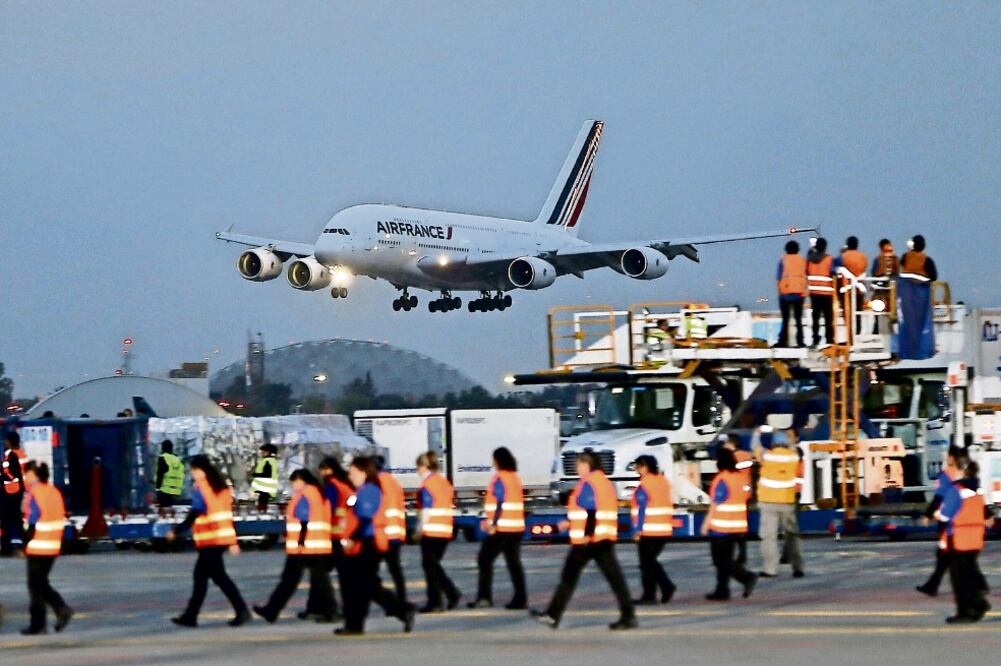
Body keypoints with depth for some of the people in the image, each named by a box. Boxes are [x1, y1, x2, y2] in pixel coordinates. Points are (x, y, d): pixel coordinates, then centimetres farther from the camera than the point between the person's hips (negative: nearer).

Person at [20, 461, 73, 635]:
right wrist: (57, 541, 14)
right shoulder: (54, 492, 10)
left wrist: (24, 544, -10)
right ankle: (62, 609, 4)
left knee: (36, 586, 0)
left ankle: (37, 625, -2)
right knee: (42, 583, 17)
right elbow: (61, 520, 11)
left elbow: (32, 523, -18)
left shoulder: (34, 493, -13)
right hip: (53, 547, 8)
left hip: (37, 547, -8)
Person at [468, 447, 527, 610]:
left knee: (484, 560, 1)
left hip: (501, 528, -8)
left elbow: (500, 503, -17)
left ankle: (484, 597, -3)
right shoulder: (515, 477, 15)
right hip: (517, 527, 8)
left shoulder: (500, 478, -10)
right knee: (514, 563, 7)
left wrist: (493, 523, -18)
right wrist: (490, 520, 24)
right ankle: (520, 599, 0)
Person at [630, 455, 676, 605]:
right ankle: (667, 587, 5)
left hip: (648, 530, -8)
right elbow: (669, 504, 15)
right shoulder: (663, 481, 11)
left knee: (647, 563, 1)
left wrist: (638, 529, -14)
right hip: (664, 529, 8)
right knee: (652, 561, 17)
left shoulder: (644, 485, -13)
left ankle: (649, 595, 0)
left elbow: (642, 508, -15)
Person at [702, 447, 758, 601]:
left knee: (721, 560, -2)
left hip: (721, 526, -8)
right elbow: (745, 497, 13)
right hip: (738, 525, 8)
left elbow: (715, 505, -18)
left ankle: (747, 577, -17)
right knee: (725, 559, 14)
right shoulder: (740, 478, 7)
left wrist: (706, 524, -12)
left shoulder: (721, 479, -16)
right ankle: (722, 591, 16)